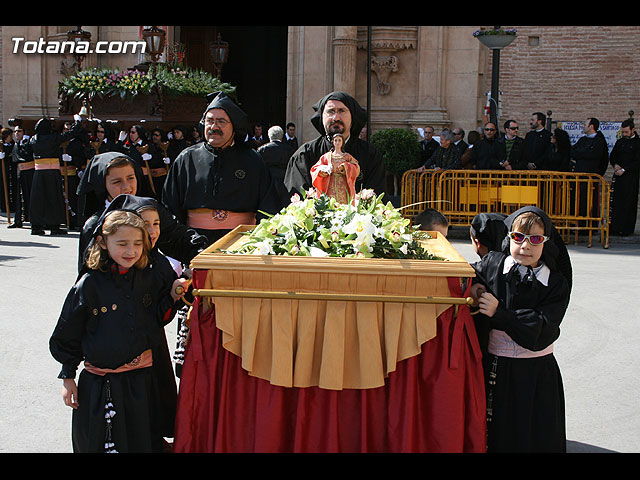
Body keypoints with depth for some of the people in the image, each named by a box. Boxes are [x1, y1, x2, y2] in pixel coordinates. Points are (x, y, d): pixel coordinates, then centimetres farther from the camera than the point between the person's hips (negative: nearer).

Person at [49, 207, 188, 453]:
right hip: (100, 385, -2)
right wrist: (68, 377, 1)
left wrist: (172, 297, -6)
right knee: (100, 443, 11)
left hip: (143, 379, 3)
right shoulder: (89, 285, -10)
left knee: (146, 442, 15)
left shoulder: (151, 277, -1)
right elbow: (67, 336, -1)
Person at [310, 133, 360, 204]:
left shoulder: (347, 156, 14)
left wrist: (344, 167, -13)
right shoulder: (327, 156, 14)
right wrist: (325, 169, -11)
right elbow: (315, 168, 8)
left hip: (343, 187, 0)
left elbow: (356, 168, 2)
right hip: (331, 186, 0)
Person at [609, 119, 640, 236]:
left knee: (628, 203, -3)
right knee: (615, 202, 2)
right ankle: (614, 227, 7)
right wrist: (615, 165, -1)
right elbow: (612, 156, 19)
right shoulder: (619, 141, 14)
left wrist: (624, 170, -15)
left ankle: (626, 229, 1)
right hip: (618, 175, 5)